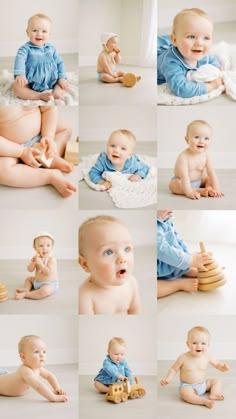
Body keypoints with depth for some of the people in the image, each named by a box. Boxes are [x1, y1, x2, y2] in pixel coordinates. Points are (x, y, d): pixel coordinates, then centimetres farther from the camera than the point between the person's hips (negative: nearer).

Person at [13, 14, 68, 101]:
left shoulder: (51, 49, 5)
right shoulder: (25, 49, -8)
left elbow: (59, 62, 10)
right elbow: (20, 61, -24)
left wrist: (62, 78, -1)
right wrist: (20, 74, -42)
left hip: (50, 83, 4)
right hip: (30, 84, -4)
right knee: (17, 86, -29)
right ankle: (40, 96, -36)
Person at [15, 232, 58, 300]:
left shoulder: (51, 259, -18)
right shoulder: (37, 257, 2)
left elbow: (48, 272, -30)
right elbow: (30, 270, -2)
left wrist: (39, 263, -30)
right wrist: (33, 262, -22)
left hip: (49, 284, -8)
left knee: (45, 291, -38)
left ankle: (25, 294, -27)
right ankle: (26, 289, -4)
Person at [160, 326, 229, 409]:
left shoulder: (207, 357, -6)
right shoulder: (183, 358, -17)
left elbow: (217, 364, 9)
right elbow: (174, 369, -6)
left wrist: (222, 367, -12)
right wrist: (168, 379, -19)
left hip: (203, 384, 6)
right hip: (187, 386, -5)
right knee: (185, 393, -36)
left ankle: (214, 394, -19)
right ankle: (205, 401, -42)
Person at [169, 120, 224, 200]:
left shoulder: (206, 155, -14)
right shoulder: (183, 156, -30)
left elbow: (212, 173, -14)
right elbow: (184, 176, -35)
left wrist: (216, 189, -23)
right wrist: (189, 192, -43)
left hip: (199, 181, 5)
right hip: (181, 181, -5)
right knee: (173, 185, -31)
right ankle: (200, 191, -32)